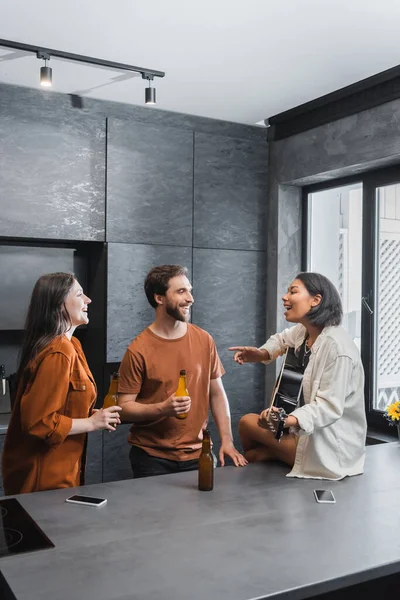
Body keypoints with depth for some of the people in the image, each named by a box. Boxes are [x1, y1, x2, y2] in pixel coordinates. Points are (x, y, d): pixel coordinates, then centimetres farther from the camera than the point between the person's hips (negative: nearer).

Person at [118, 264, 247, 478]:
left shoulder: (204, 340, 0)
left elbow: (217, 394, 7)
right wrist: (162, 409, -25)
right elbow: (124, 408, -9)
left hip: (197, 455, 3)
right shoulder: (139, 350, -11)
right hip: (151, 458, -3)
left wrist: (227, 441, 2)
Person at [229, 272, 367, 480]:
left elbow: (329, 407, -30)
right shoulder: (305, 331, 1)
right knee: (247, 422, 11)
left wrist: (289, 420, -46)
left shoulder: (337, 347, -28)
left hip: (331, 445, -9)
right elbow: (282, 339, 22)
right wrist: (261, 354, 1)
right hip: (314, 430, 9)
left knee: (248, 423, -4)